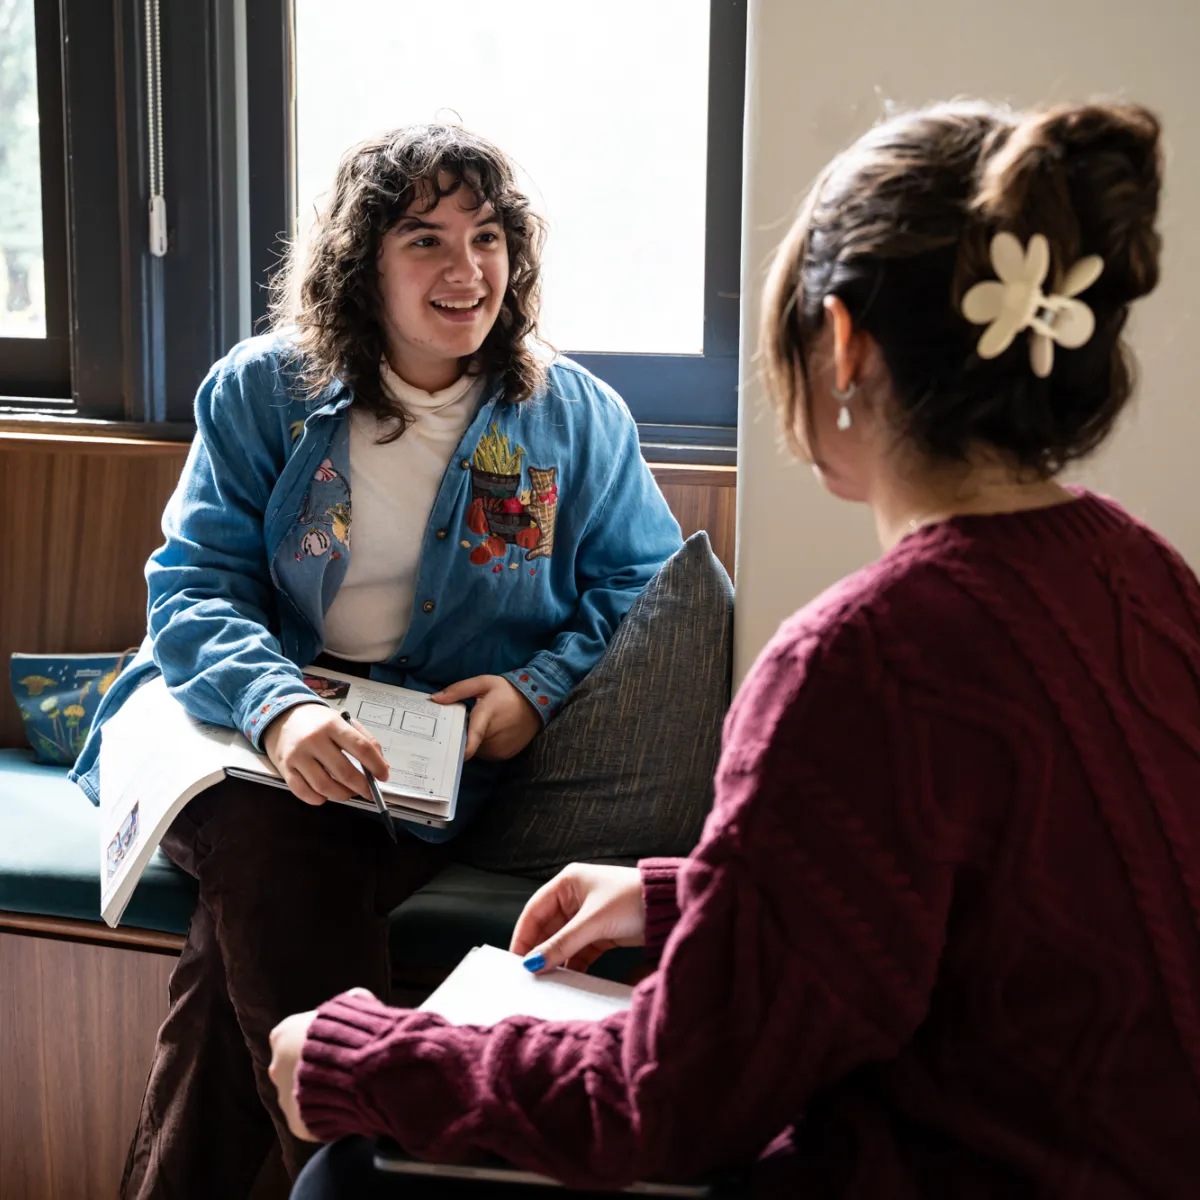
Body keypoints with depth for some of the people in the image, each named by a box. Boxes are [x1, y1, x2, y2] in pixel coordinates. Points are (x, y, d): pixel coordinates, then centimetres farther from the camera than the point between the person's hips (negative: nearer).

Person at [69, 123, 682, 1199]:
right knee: (273, 849, -34)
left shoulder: (574, 416, 8)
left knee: (254, 917, -29)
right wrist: (276, 707, -23)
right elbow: (192, 584, -1)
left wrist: (542, 686, -8)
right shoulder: (263, 392, 6)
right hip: (244, 714, 1)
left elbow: (643, 578, 13)